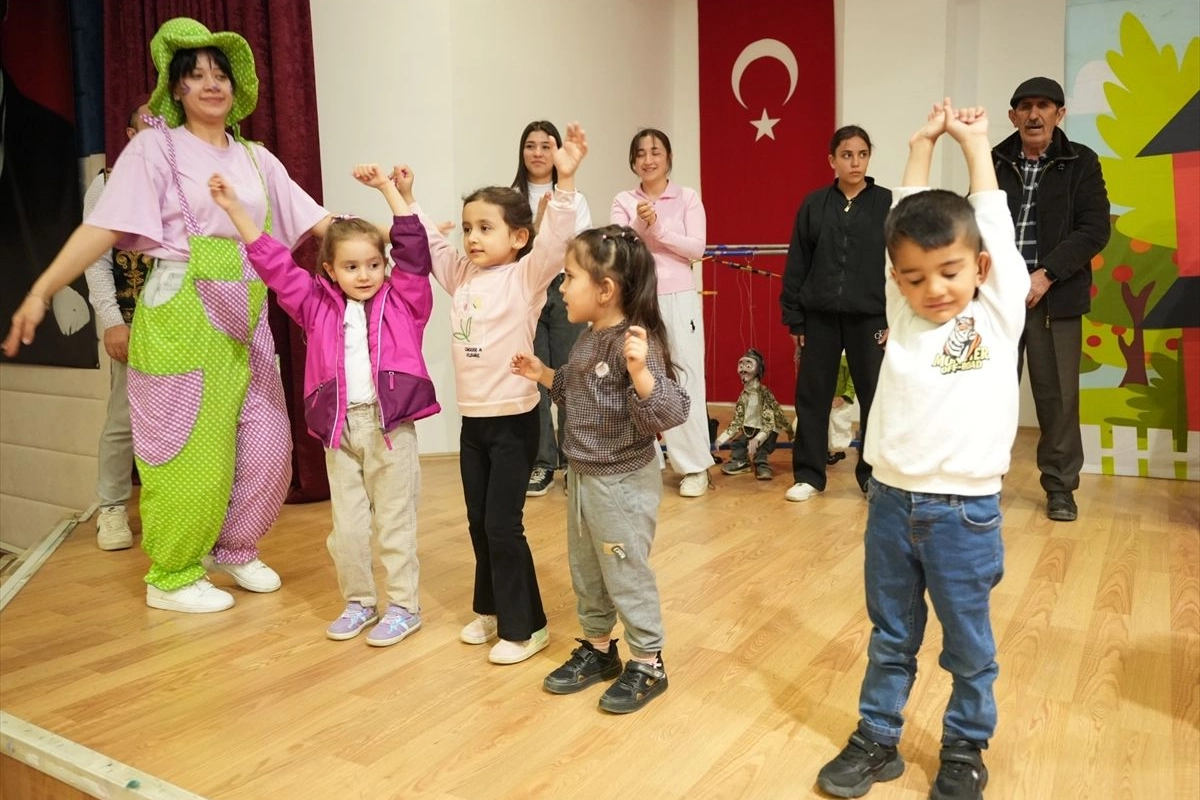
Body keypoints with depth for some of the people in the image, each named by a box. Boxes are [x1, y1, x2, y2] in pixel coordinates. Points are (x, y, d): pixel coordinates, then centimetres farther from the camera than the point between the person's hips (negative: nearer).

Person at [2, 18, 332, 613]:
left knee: (265, 445, 6)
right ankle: (171, 578, 17)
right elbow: (104, 227, -9)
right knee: (191, 449, 0)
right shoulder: (156, 147, 0)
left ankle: (232, 548, 29)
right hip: (182, 318, -5)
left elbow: (315, 220, 12)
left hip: (245, 322, 5)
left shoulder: (255, 158, 14)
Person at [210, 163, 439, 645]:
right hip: (340, 426, 3)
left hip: (390, 425, -3)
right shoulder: (319, 307, 6)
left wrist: (388, 189, -10)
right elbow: (273, 264, 6)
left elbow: (414, 249, -8)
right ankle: (358, 602, 30)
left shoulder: (402, 300, 1)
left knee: (394, 523, 6)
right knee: (346, 527, 11)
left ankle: (404, 606, 21)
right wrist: (233, 208, 3)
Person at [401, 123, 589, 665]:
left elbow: (554, 240, -25)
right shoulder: (461, 274, 8)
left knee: (503, 525, -2)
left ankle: (525, 626, 13)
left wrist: (565, 182, -35)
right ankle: (492, 610, 33)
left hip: (514, 419, -7)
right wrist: (406, 197, 18)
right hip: (472, 418, 7)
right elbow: (430, 243, 21)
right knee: (479, 524, 16)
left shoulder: (525, 276, -10)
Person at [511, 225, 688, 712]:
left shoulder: (635, 343, -23)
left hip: (623, 483, -9)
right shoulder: (587, 339, 4)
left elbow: (667, 414, -30)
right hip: (582, 476, 9)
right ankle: (597, 649, 39)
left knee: (627, 575, 6)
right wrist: (544, 375, 12)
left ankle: (648, 665, 25)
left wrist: (640, 371, -45)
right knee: (585, 572, 20)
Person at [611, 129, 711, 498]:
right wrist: (639, 224, -21)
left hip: (679, 298, -1)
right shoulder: (624, 201, 6)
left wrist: (658, 228, -15)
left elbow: (697, 248, -6)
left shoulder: (688, 197, 4)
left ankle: (695, 466, 9)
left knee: (686, 378, 0)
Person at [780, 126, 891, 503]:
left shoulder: (888, 203, 1)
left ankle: (875, 476, 20)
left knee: (875, 397, 5)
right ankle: (808, 475, 17)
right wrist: (794, 319, 1)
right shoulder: (813, 204, 4)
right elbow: (796, 266, 4)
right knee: (811, 396, 5)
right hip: (819, 317, 1)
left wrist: (895, 320, -6)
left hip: (870, 317, -1)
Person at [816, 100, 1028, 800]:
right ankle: (878, 741, 32)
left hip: (965, 513, -2)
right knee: (891, 640, 17)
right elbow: (908, 218, 6)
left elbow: (993, 221, 3)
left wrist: (975, 141, 14)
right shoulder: (903, 314, 3)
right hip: (890, 504, 2)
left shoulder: (1001, 311, -2)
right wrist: (924, 142, 14)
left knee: (970, 647, 14)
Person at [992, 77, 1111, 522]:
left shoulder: (1081, 163, 4)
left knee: (1057, 395, 4)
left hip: (1055, 297, -1)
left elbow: (1095, 229, -3)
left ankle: (1060, 487, 18)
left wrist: (1047, 274, -14)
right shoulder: (994, 163, 8)